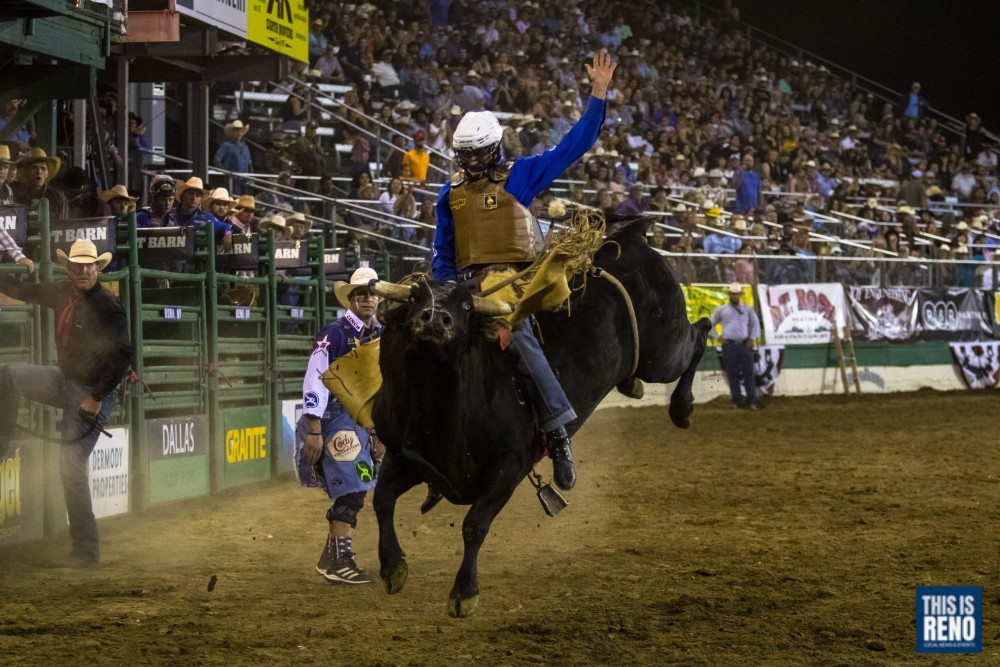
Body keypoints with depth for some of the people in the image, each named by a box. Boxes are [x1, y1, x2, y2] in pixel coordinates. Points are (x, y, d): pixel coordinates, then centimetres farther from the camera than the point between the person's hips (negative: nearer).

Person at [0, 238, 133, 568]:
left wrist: (97, 398, -23)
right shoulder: (64, 293, 1)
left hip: (90, 393, -8)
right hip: (65, 381, 8)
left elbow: (123, 355, -25)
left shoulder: (107, 306, -22)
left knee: (71, 465, -9)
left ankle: (87, 550, -2)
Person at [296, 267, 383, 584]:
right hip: (335, 418, -7)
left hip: (365, 422, 7)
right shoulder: (334, 334, -12)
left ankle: (330, 560, 19)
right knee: (351, 490, -13)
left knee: (351, 493, 10)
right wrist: (313, 431, -19)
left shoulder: (382, 337, 10)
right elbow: (314, 380, -15)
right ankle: (340, 560, -8)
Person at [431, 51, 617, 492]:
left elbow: (573, 146, 4)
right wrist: (448, 285, 6)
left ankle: (556, 429, -31)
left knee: (517, 331, -30)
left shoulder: (520, 175, 7)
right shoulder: (451, 194, 18)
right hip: (469, 280, 5)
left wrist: (598, 95, -2)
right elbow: (442, 251, 23)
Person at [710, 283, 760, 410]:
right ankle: (738, 401, 7)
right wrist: (718, 337, 5)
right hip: (729, 345, 0)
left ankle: (751, 401, -4)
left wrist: (752, 339, -2)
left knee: (749, 373, -4)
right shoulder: (721, 310, 7)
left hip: (745, 345, 0)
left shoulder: (747, 309, 7)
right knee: (733, 374, 1)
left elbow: (755, 323, 8)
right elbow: (711, 325, 15)